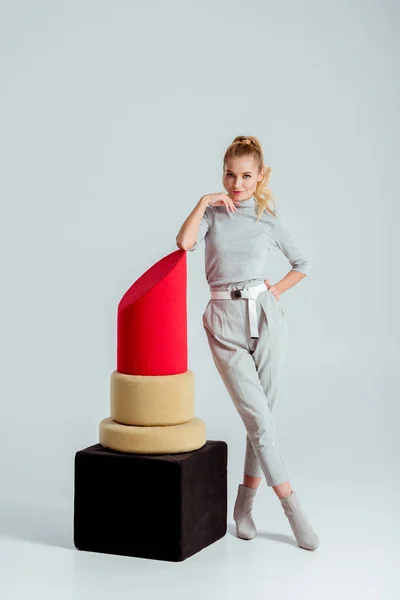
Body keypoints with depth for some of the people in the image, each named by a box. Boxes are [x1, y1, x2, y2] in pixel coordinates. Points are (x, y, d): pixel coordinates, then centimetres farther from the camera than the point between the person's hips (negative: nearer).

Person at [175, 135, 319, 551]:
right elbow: (184, 242, -16)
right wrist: (203, 201, -13)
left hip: (265, 317, 2)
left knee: (262, 414, 3)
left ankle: (244, 504, 19)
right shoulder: (213, 213, 5)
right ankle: (293, 509, 0)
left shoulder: (269, 219, 7)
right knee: (257, 417, -7)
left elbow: (302, 264, 20)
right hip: (225, 321, -2)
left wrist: (276, 291, 8)